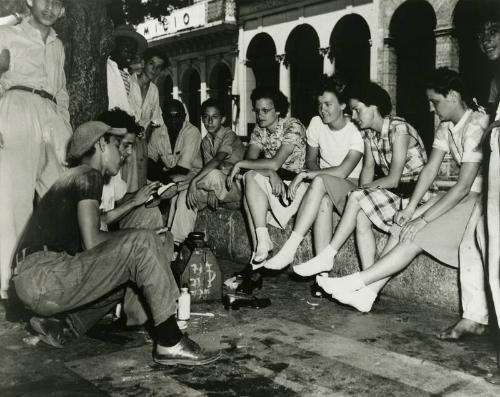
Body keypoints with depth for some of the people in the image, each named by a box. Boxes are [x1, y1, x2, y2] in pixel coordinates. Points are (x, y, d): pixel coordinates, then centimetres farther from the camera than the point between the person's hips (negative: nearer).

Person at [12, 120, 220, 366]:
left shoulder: (74, 177, 22)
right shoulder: (88, 175, -7)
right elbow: (91, 242, -16)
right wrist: (131, 239, 0)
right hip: (41, 278, -10)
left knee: (131, 269, 23)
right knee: (143, 244, -18)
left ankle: (63, 322, 12)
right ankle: (170, 344, -19)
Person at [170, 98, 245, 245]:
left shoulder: (229, 135, -13)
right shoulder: (206, 141, 11)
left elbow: (217, 160, -29)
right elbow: (207, 166, 1)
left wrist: (194, 181, -38)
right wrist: (211, 190, -19)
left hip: (235, 187, -7)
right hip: (218, 187, 7)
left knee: (213, 174, -38)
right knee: (185, 196, -16)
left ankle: (173, 187, -21)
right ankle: (176, 242, -16)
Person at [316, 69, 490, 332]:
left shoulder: (477, 126, -23)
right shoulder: (446, 127, 6)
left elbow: (464, 185, -25)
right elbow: (431, 169, 4)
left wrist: (424, 219, -22)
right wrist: (411, 207, -8)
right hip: (466, 194, 8)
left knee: (418, 236, -22)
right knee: (403, 227, -8)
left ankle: (355, 283, -19)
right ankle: (369, 291, -8)